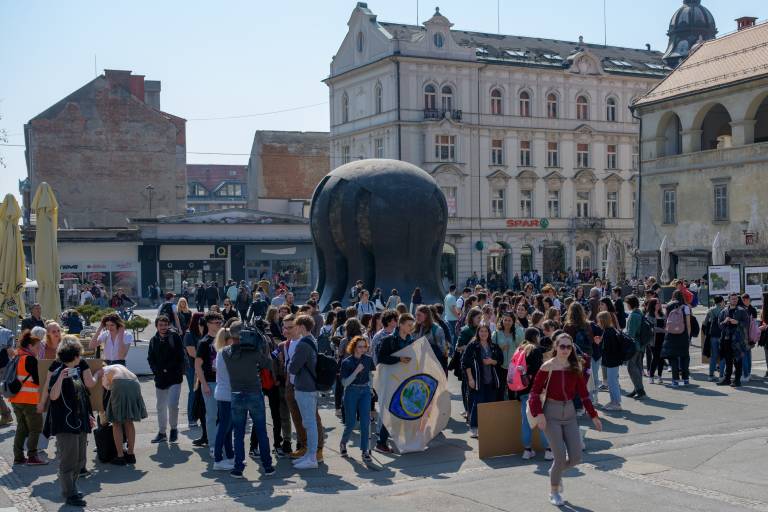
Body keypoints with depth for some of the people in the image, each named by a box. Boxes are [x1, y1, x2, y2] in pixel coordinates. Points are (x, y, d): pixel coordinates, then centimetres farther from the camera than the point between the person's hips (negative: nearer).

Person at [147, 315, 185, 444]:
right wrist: (158, 371, -6)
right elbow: (150, 359, 8)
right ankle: (162, 433, 25)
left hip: (174, 377, -4)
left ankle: (174, 429, 7)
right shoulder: (154, 340, 8)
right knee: (161, 407, 13)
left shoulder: (175, 337, -3)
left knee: (172, 405, -14)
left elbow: (180, 356, -5)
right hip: (160, 379, 4)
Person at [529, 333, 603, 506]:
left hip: (570, 413, 4)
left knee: (576, 458, 0)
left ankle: (556, 471, 33)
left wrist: (593, 415, 10)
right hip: (552, 413, -4)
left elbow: (583, 393, 10)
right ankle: (554, 492, 17)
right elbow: (535, 391, -8)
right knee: (560, 458, -8)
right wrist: (539, 414, -18)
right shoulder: (547, 367, -10)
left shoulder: (575, 368, 3)